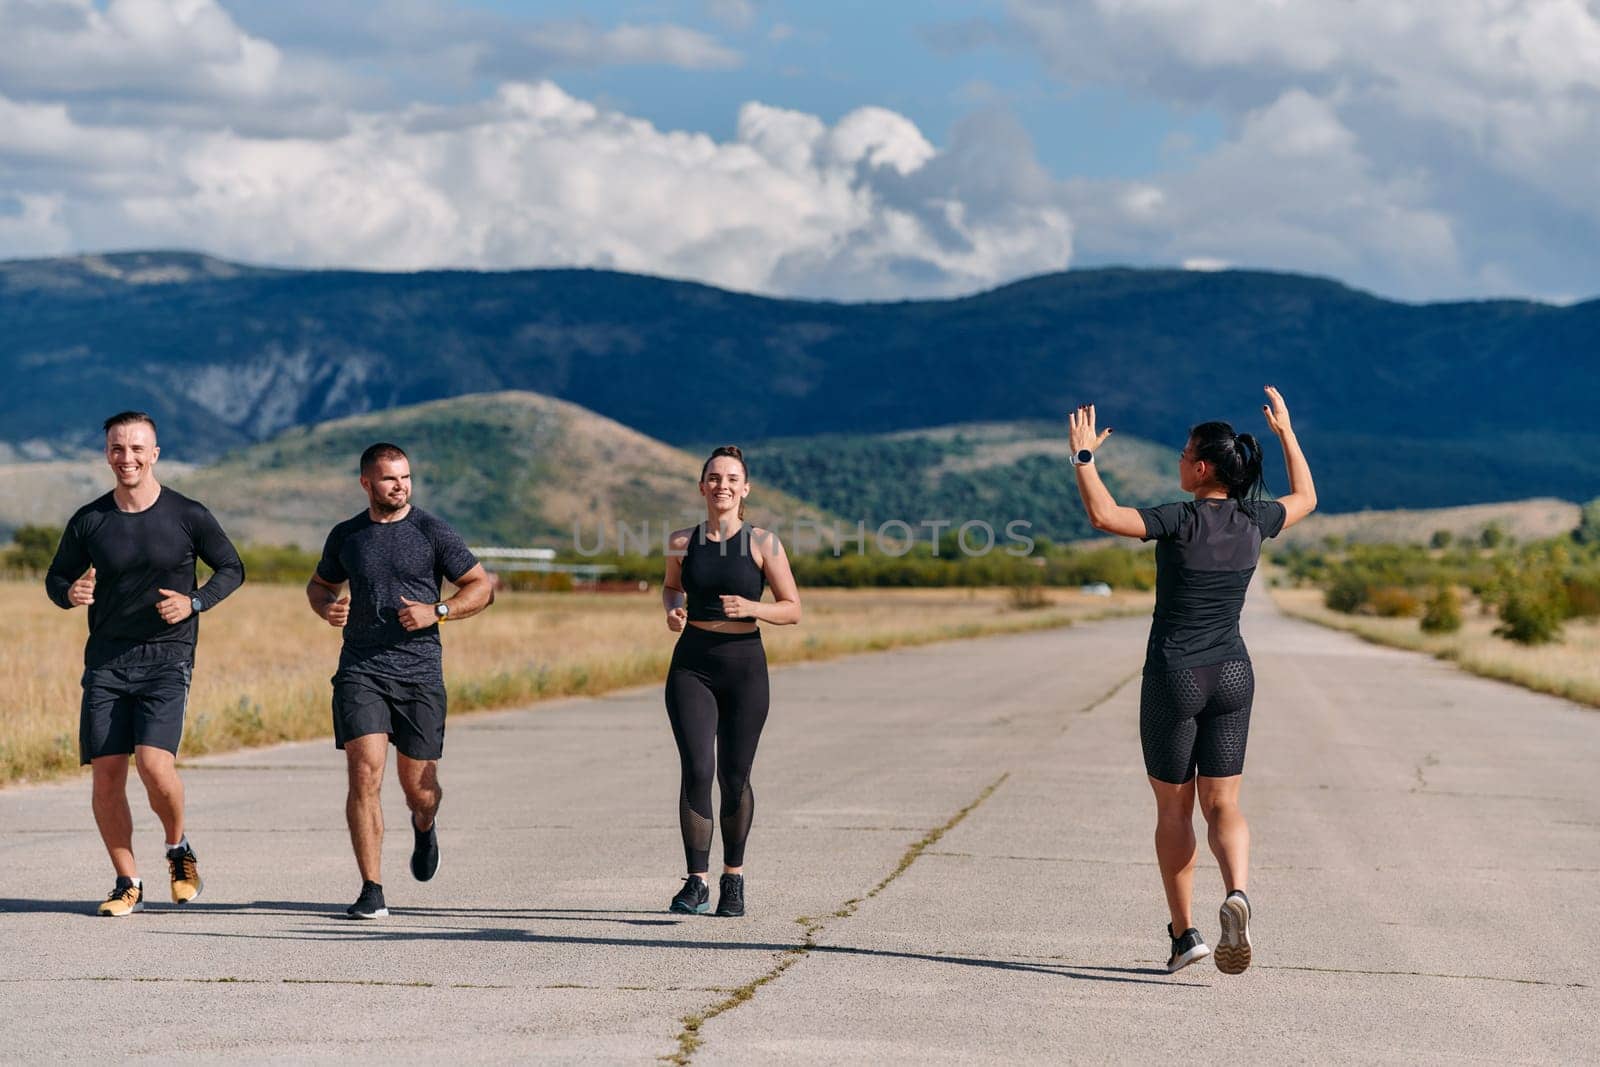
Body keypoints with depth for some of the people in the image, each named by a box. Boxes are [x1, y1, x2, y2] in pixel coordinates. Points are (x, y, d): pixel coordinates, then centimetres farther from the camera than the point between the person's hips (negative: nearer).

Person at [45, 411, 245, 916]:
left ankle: (178, 849, 11)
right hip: (106, 660, 3)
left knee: (154, 763, -19)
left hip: (167, 658, -3)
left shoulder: (188, 515, -2)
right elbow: (56, 577, 15)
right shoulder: (89, 520, 4)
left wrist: (195, 602, -9)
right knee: (106, 773, -3)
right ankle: (128, 884, 12)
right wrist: (70, 592, -9)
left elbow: (232, 568, 9)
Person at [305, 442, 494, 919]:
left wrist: (437, 612, -13)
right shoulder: (346, 536, 9)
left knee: (418, 786, 4)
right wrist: (327, 608, 2)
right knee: (364, 773, -15)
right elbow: (318, 585, 26)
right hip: (360, 670, 1)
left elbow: (482, 587, 3)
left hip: (419, 674, -1)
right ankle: (371, 890, -10)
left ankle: (423, 826, 43)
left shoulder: (432, 533, 0)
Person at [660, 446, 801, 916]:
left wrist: (753, 608, -19)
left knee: (734, 780, 5)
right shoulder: (682, 542, 4)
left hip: (745, 668, -1)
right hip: (692, 666, 1)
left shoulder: (763, 543, -3)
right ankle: (697, 883, -7)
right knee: (696, 771, -12)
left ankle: (733, 877, 26)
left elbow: (792, 609, 0)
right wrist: (673, 609, 1)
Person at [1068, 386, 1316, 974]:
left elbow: (1103, 514, -27)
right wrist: (1287, 433, 29)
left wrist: (1084, 455, -14)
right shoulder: (1254, 521, 1)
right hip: (1233, 677, 4)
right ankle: (1237, 893, -24)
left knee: (1173, 808, 10)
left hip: (1174, 677, -4)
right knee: (1222, 806, 4)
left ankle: (1183, 933, 11)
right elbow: (1306, 498, 22)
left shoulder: (1182, 521, -14)